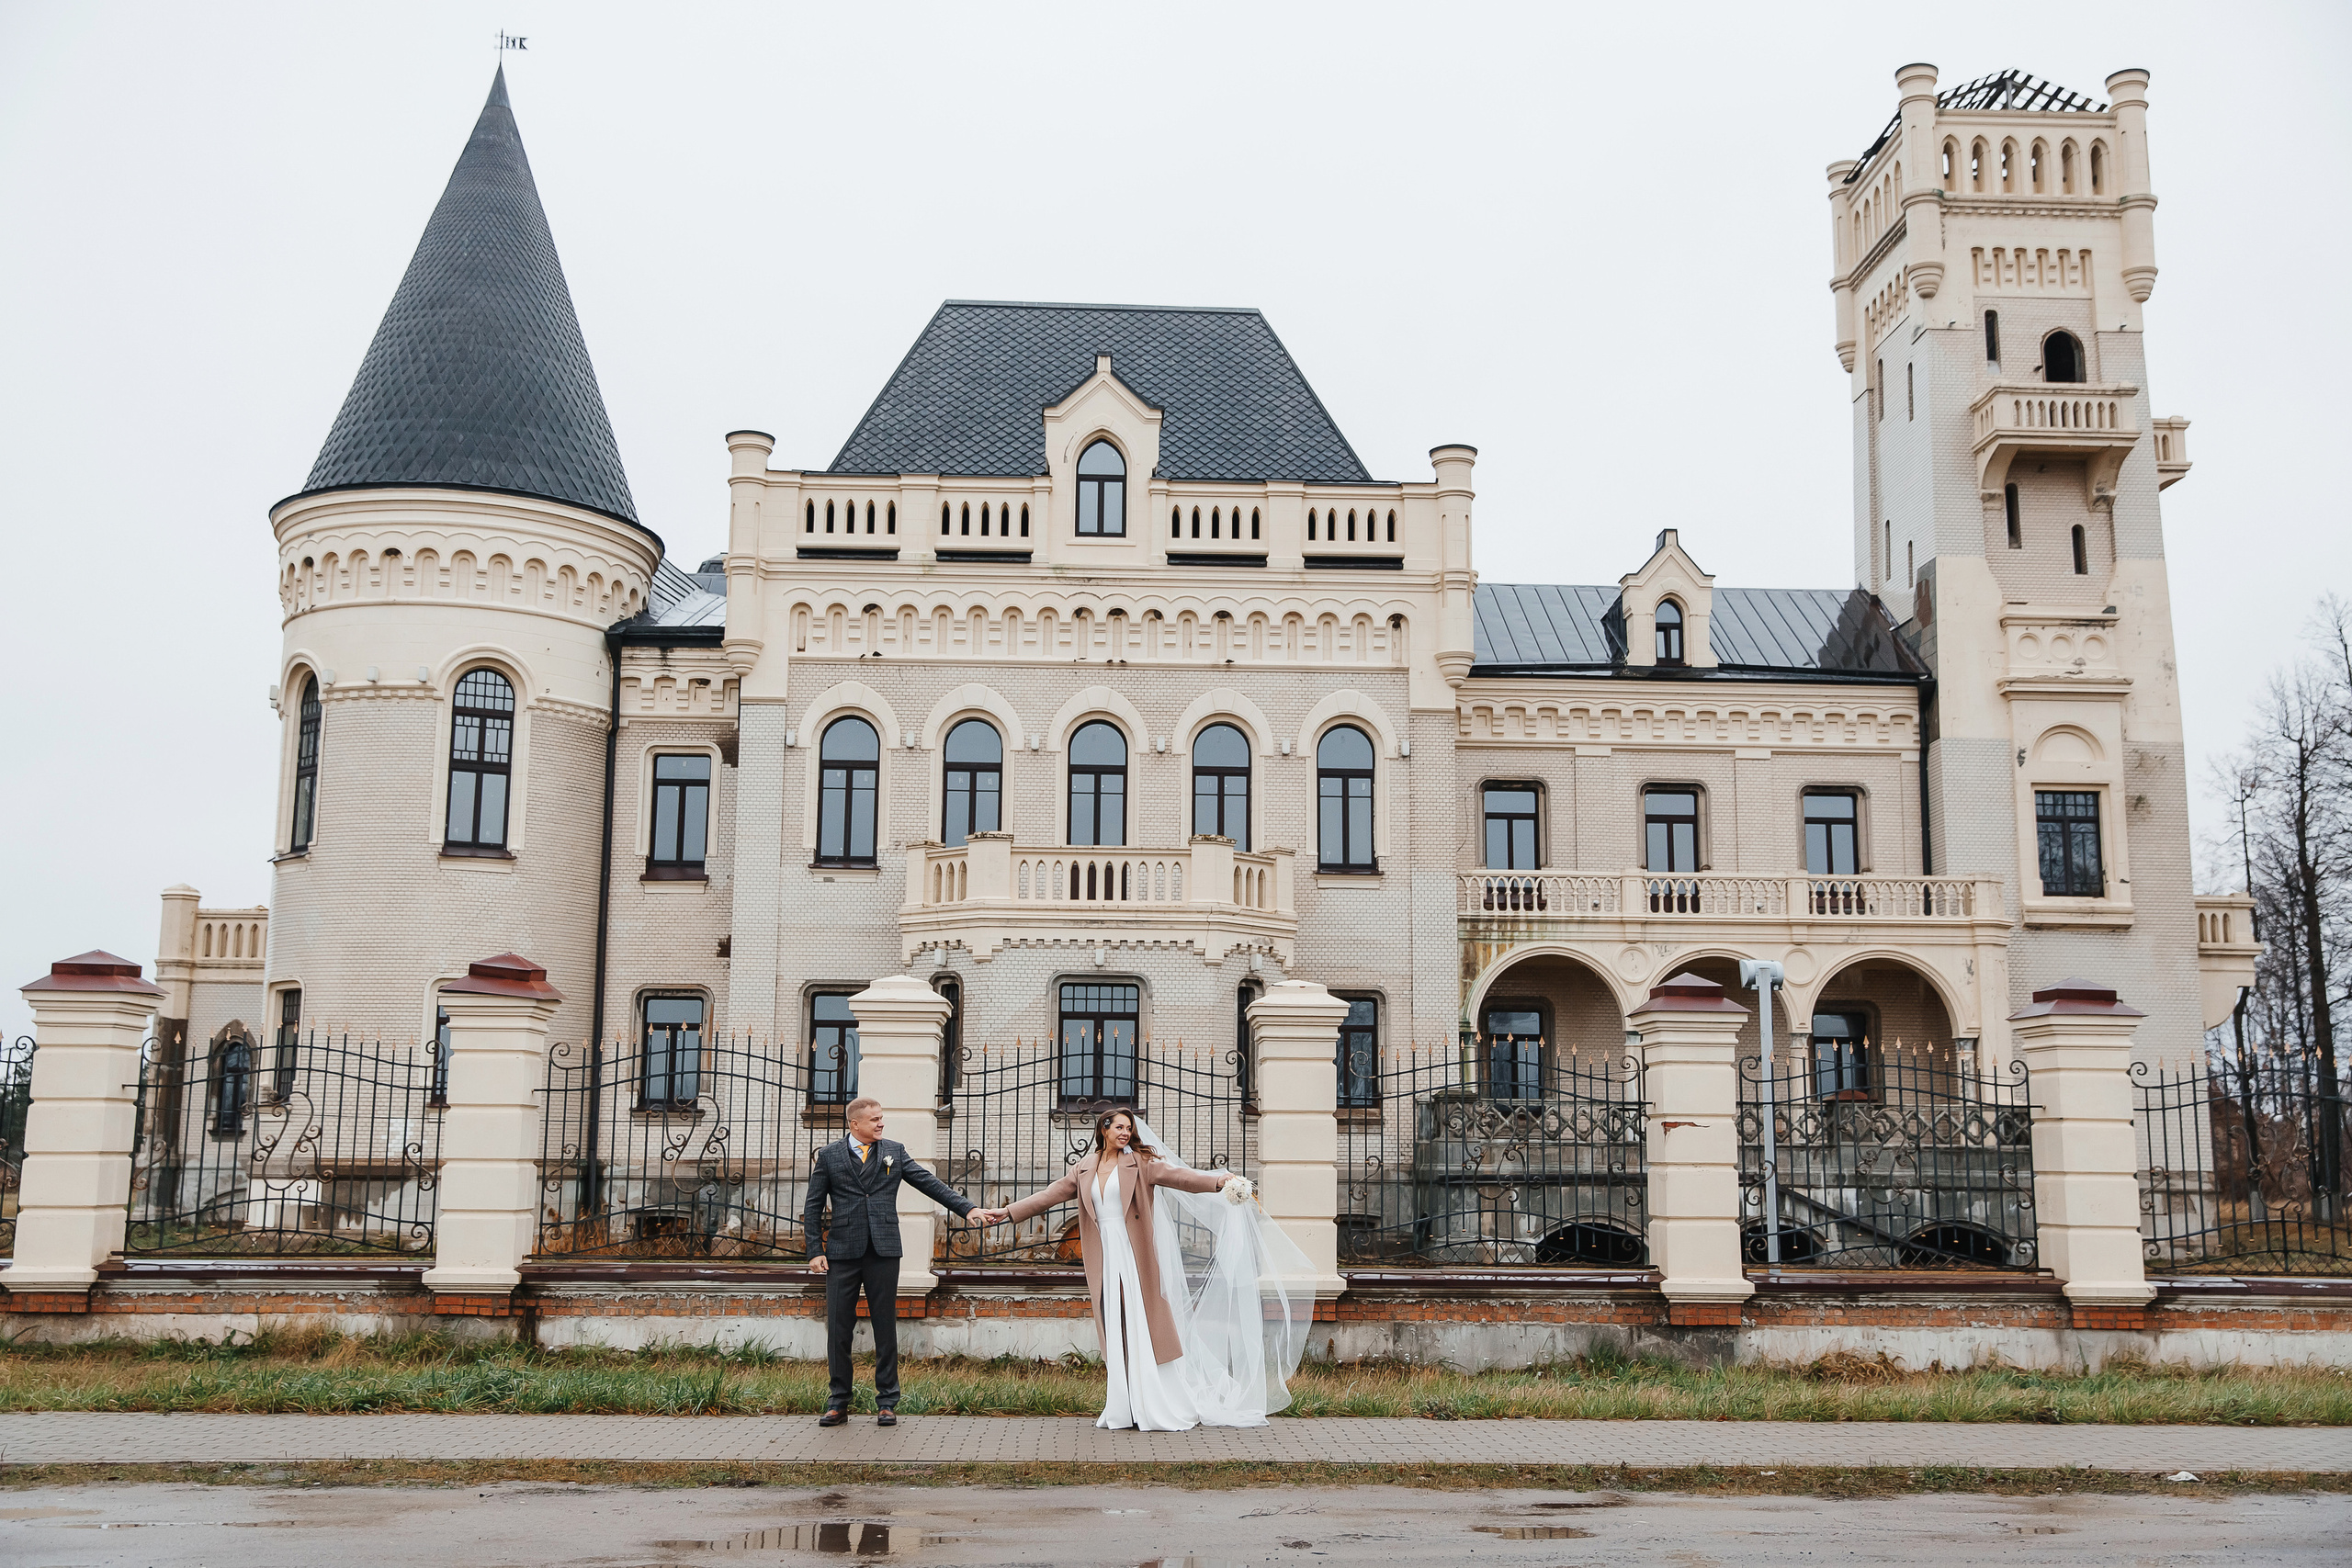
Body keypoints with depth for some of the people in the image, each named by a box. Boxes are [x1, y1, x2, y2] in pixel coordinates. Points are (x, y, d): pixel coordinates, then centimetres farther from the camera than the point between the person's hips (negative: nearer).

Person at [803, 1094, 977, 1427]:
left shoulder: (894, 1151, 10)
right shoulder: (827, 1156, 6)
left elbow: (930, 1184, 8)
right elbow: (813, 1207, 8)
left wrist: (967, 1209, -1)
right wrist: (815, 1251, 0)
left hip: (884, 1252, 1)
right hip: (842, 1253, -1)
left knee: (885, 1327, 3)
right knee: (838, 1327, 1)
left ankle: (887, 1402, 10)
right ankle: (839, 1402, 13)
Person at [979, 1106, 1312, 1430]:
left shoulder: (1140, 1164, 0)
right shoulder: (1084, 1170, 12)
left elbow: (1177, 1176, -10)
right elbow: (1051, 1195, 15)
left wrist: (1218, 1181, -25)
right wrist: (1006, 1213, 13)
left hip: (1135, 1258, -4)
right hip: (1106, 1260, 4)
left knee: (1142, 1331, -4)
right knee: (1114, 1337, 5)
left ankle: (1155, 1408, 1)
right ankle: (1121, 1409, 8)